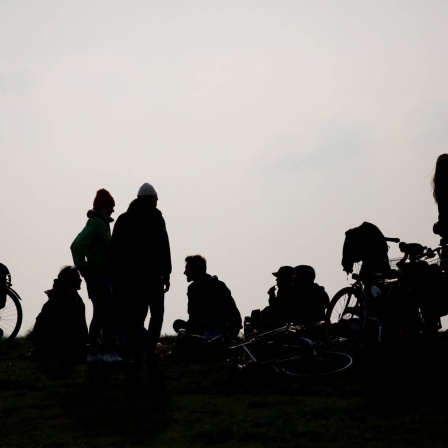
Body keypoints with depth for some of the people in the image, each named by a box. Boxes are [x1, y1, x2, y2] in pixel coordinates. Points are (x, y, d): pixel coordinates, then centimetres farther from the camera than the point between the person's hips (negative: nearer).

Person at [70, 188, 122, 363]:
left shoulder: (101, 223, 16)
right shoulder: (96, 223, -14)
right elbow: (77, 245, -25)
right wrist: (83, 268, -15)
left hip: (102, 274, 10)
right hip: (98, 274, -10)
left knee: (99, 314, 12)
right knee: (107, 312, -11)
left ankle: (93, 352, 16)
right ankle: (107, 351, -12)